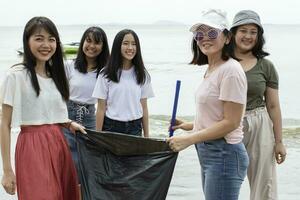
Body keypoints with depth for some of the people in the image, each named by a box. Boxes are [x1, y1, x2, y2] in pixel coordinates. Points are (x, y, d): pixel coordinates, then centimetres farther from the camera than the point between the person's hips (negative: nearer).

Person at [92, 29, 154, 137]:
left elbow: (144, 107, 8)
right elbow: (101, 109, -2)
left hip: (135, 128, 2)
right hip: (112, 128, -2)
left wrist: (146, 136, 7)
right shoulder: (106, 75, -3)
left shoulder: (142, 75, 5)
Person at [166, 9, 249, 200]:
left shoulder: (230, 70, -16)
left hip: (224, 154, -9)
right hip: (208, 152, 9)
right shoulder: (212, 69, 12)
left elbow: (231, 122, -18)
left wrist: (189, 139, -17)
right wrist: (190, 126, 16)